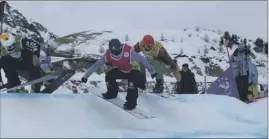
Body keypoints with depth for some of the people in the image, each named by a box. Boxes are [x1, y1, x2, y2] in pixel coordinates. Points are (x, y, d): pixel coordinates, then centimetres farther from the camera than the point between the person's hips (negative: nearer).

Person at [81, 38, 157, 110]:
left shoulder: (129, 52, -38)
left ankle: (131, 101, -23)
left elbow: (142, 59, -28)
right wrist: (86, 75, -16)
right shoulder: (108, 55, -25)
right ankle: (112, 92, 12)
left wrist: (152, 71, -22)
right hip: (120, 70, 5)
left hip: (133, 69, -5)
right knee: (109, 75, -14)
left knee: (132, 80, -33)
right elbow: (96, 65, -17)